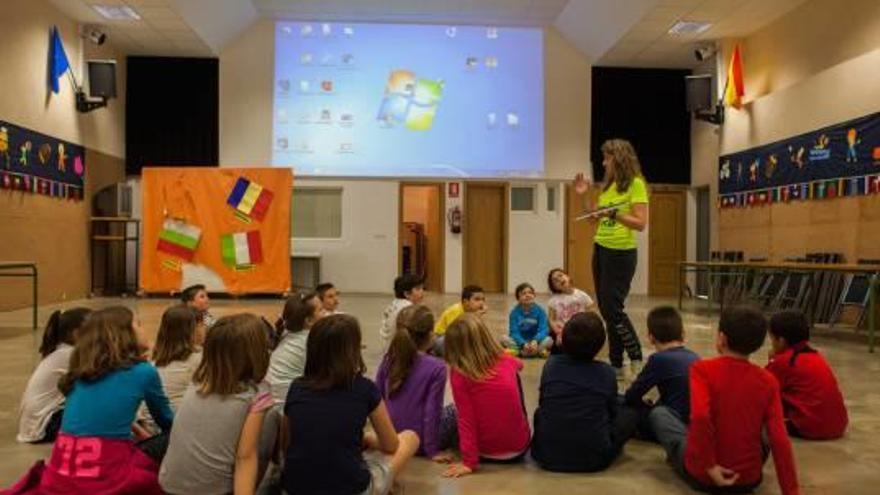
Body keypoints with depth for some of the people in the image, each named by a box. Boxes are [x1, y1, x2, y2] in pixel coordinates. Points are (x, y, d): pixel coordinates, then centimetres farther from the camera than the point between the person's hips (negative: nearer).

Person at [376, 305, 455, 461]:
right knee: (455, 410, 20)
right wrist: (432, 450, -10)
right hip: (419, 441, -5)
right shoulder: (436, 368, -19)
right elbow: (432, 410, -18)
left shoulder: (388, 360, -5)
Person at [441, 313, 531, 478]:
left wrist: (469, 462, -13)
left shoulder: (459, 373, -17)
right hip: (520, 449, 2)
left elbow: (466, 419, -18)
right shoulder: (508, 361, -6)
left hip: (486, 454, -2)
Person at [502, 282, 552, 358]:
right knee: (504, 339, -26)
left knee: (549, 340, -27)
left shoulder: (540, 310, -5)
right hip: (520, 342, 0)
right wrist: (523, 344, -30)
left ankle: (519, 352, -26)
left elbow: (543, 330, -13)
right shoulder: (515, 312, -6)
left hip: (535, 341, 0)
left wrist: (535, 341, -32)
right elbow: (514, 332, -13)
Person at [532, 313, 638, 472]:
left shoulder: (551, 365, -1)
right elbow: (612, 411, 10)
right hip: (595, 459, -2)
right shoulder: (606, 372, -5)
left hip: (547, 456, 2)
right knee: (630, 414, 17)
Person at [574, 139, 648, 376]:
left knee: (613, 308, -8)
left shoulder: (636, 184, -10)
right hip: (600, 249, 8)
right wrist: (586, 195, 9)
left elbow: (641, 223, -16)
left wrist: (615, 214, -29)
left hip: (621, 253, -8)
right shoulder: (609, 184, 13)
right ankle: (616, 363, 18)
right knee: (605, 308, 10)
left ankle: (637, 359, 8)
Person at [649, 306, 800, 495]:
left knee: (658, 412, 18)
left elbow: (700, 416, -30)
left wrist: (709, 465, -20)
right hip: (750, 479, 3)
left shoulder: (702, 369, -14)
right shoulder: (768, 381, -5)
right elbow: (780, 440, -10)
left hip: (700, 474, -3)